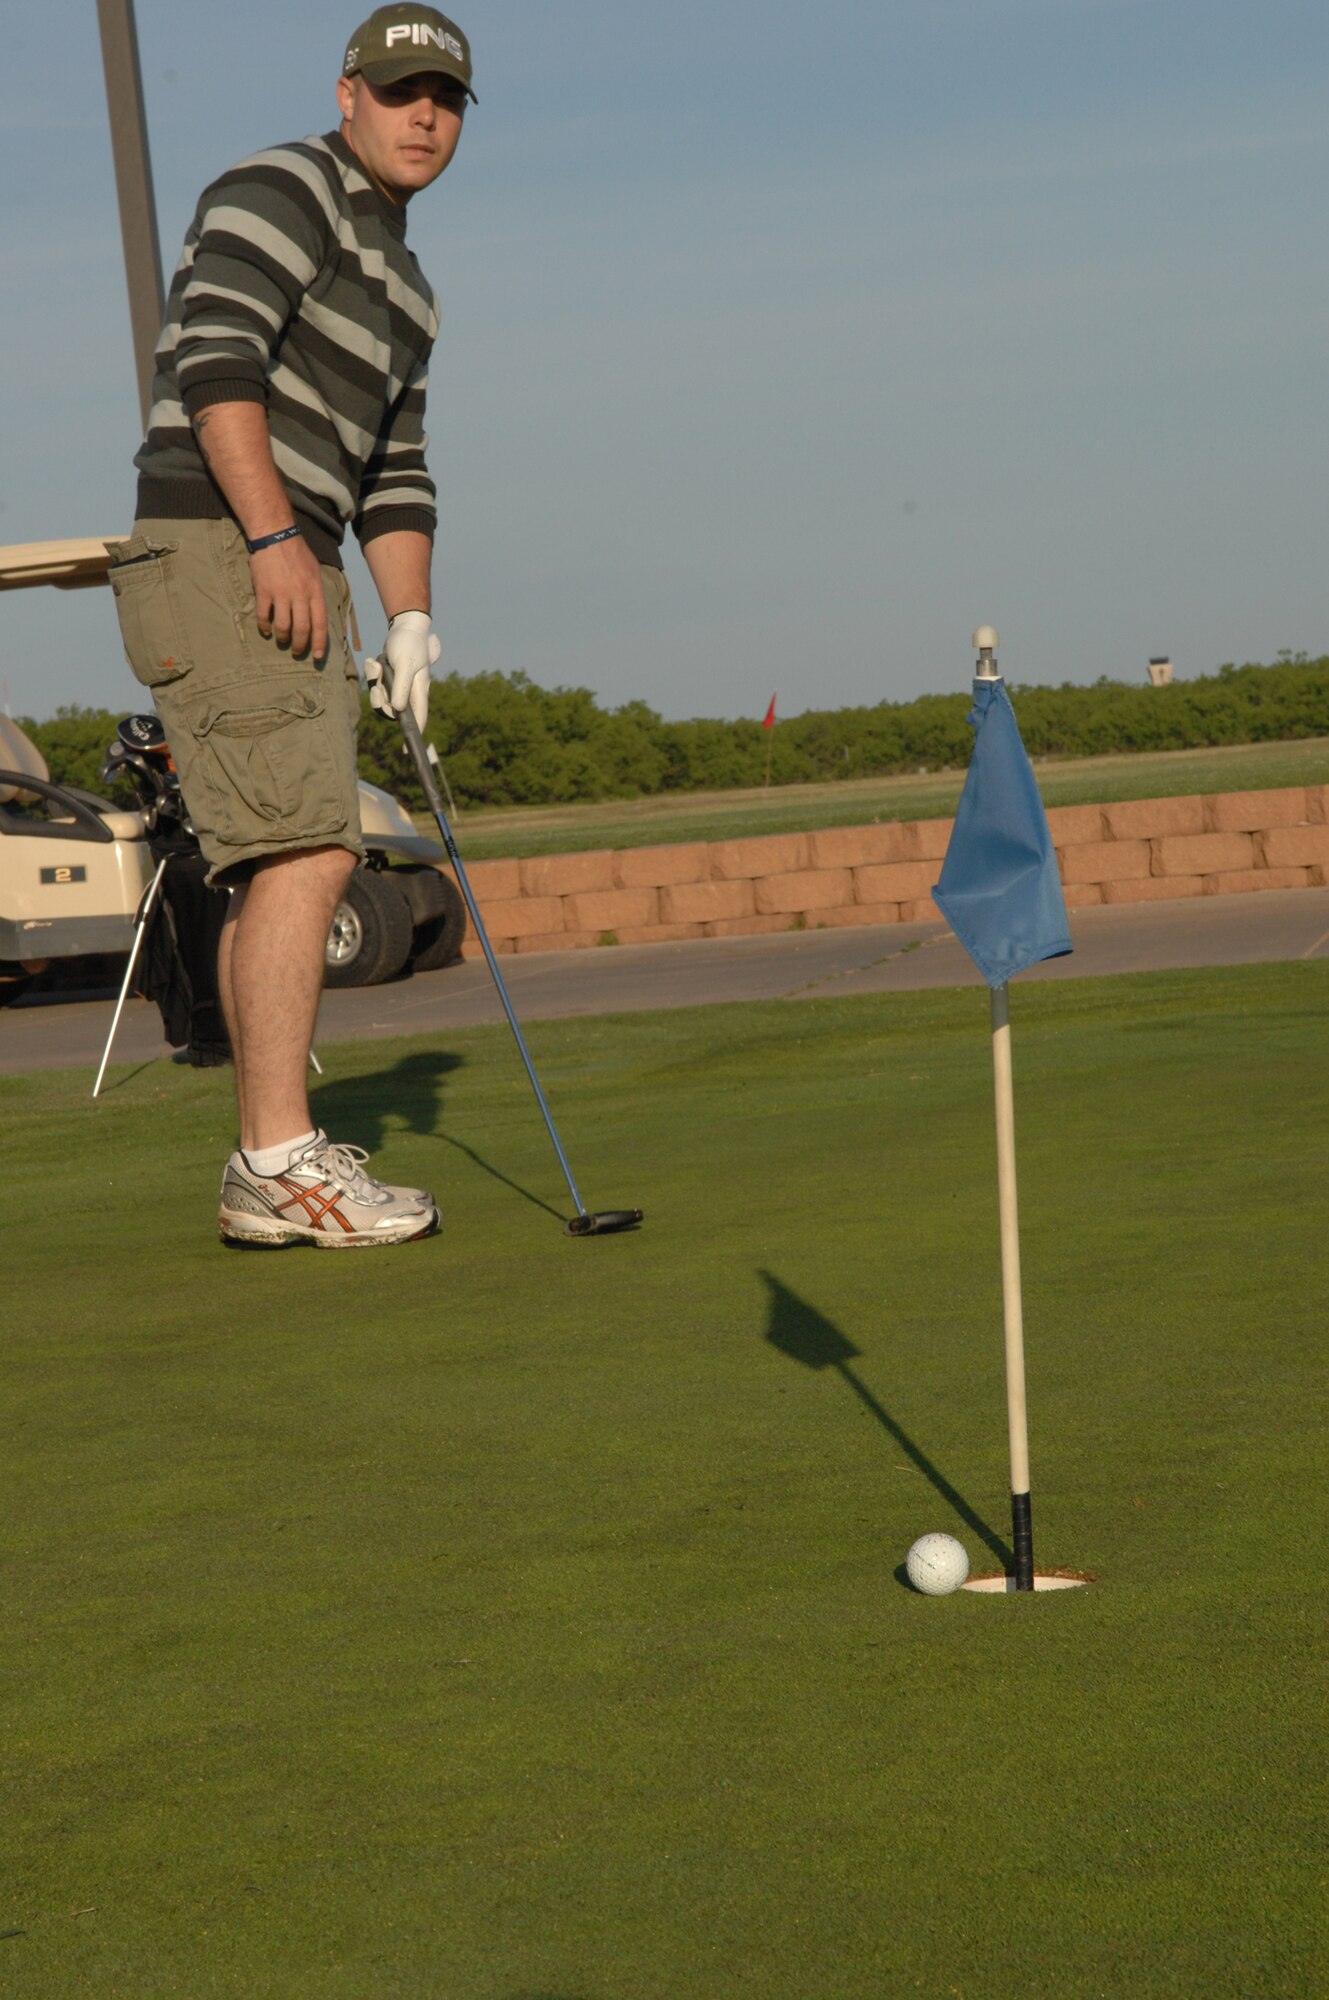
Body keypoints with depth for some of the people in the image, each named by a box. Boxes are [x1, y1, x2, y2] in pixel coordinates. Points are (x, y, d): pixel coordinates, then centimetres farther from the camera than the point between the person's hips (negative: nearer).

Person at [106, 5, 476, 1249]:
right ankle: (280, 1164, -17)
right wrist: (274, 536, -23)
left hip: (297, 587, 10)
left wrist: (410, 620, 12)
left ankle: (272, 1167, 8)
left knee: (283, 866, 6)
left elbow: (393, 471, 25)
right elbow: (214, 353, -17)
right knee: (304, 848, -16)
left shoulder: (403, 287, 25)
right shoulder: (284, 190, -4)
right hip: (214, 558, -10)